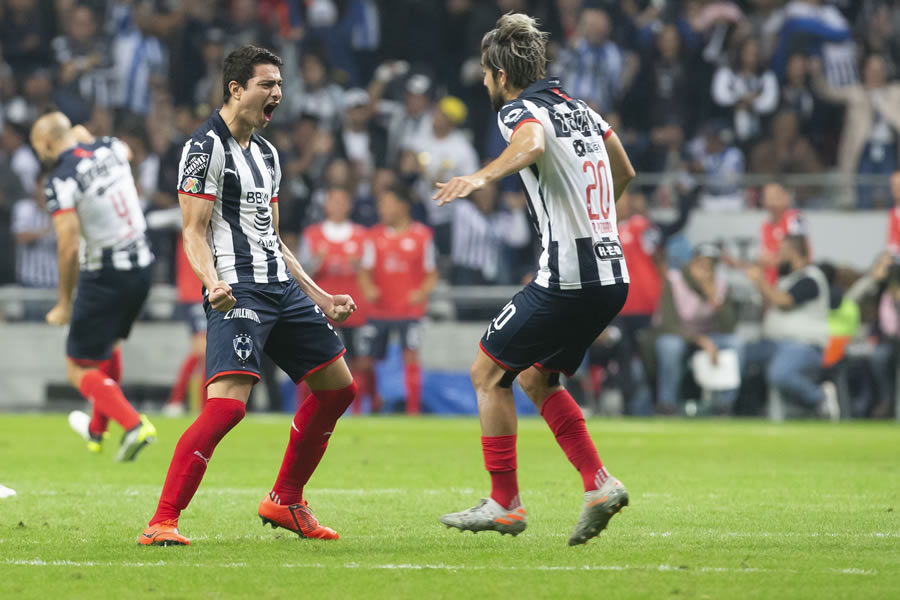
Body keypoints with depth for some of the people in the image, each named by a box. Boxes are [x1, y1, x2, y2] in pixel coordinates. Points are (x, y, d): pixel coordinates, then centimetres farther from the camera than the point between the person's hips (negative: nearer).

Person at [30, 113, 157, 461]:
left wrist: (65, 303, -14)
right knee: (106, 345, 30)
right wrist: (86, 138, 43)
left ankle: (134, 426, -16)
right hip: (141, 265, 7)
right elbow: (125, 151, 32)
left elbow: (68, 245, -22)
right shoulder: (108, 149, 3)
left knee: (80, 371, 3)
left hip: (105, 276, -7)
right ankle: (97, 431, 44)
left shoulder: (61, 180, -16)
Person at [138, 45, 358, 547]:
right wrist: (212, 283, -30)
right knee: (228, 403, -23)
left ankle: (285, 503, 24)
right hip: (238, 293, -9)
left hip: (282, 289, 9)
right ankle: (162, 522, -21)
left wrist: (320, 297, 23)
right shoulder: (207, 147, -7)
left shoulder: (267, 153, 19)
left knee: (338, 388, 12)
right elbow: (194, 233, -12)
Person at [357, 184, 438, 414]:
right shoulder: (375, 235, 6)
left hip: (409, 308, -3)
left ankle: (414, 410, -11)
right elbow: (366, 271, 4)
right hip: (378, 309, 3)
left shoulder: (422, 235, 0)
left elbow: (431, 274, 3)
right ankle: (374, 401, 27)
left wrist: (422, 292, -16)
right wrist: (368, 288, -16)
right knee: (365, 361, 2)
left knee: (411, 356, -16)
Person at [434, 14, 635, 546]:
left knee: (488, 372, 5)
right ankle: (599, 484, 8)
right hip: (611, 275, 8)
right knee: (536, 377, 20)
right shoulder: (579, 109, 17)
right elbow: (624, 172, 32)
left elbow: (533, 144, -34)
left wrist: (484, 177, -50)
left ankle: (505, 503, 6)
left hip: (565, 278, -8)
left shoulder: (521, 111, -8)